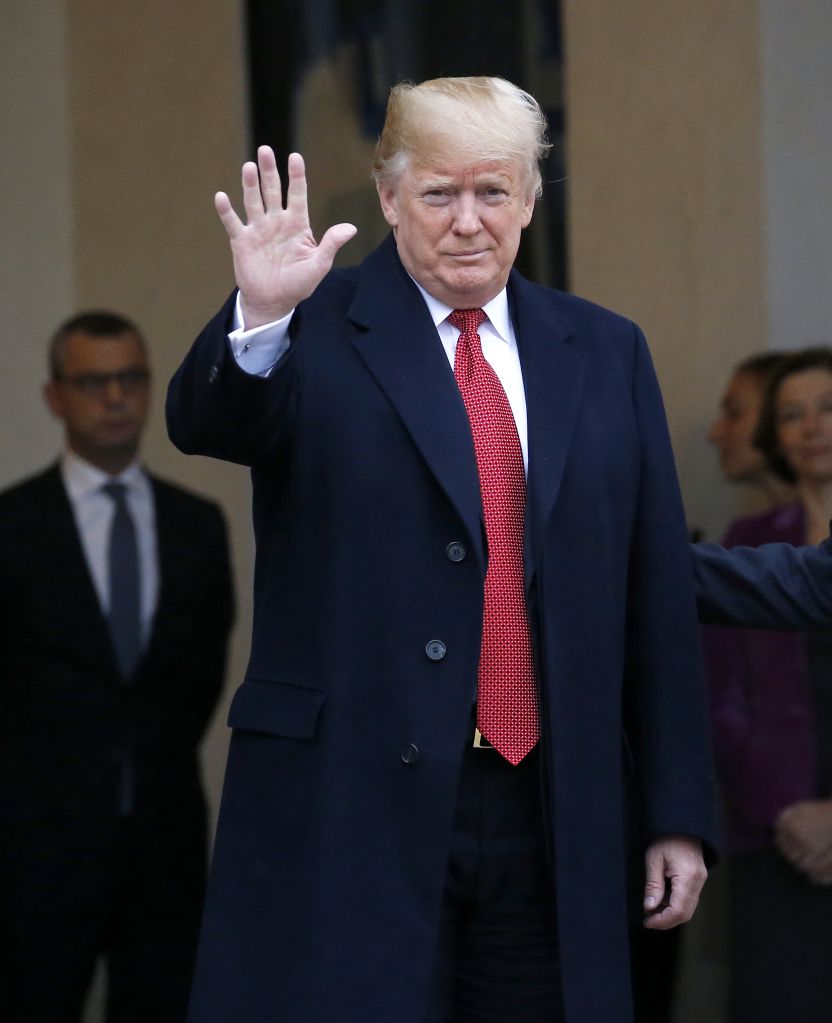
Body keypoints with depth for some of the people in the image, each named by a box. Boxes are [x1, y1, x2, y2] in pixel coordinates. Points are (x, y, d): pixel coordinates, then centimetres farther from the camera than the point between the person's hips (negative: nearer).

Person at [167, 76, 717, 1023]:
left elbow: (656, 596, 11)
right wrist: (260, 315, -39)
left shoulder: (605, 353, 12)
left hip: (551, 818, 3)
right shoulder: (316, 332, 2)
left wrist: (677, 814, 8)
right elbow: (205, 425, -19)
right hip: (349, 808, -3)